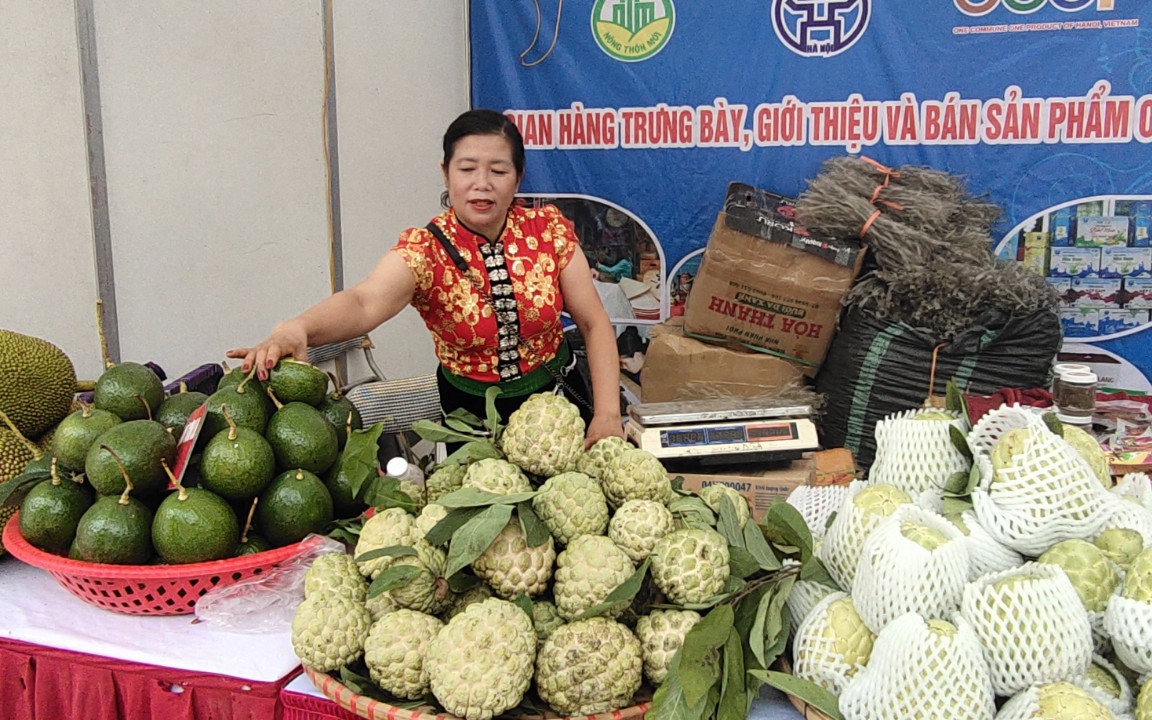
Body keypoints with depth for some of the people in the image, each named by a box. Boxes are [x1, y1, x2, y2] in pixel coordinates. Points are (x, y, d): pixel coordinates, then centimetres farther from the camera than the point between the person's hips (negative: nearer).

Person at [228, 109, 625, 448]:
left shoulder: (548, 228, -11)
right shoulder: (425, 249, -19)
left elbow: (593, 323, -8)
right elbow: (365, 301, -40)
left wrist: (607, 414, -17)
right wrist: (295, 328, -61)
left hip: (559, 396, 2)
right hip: (472, 412, -2)